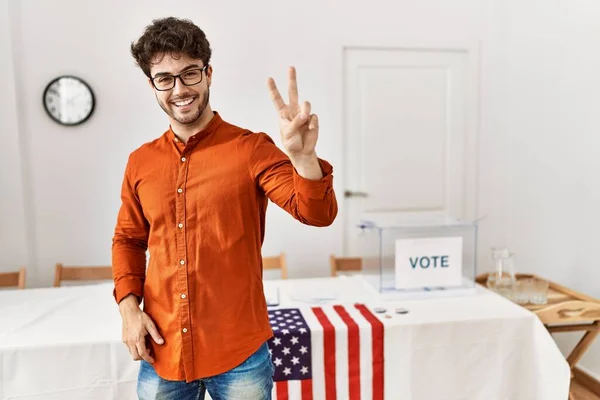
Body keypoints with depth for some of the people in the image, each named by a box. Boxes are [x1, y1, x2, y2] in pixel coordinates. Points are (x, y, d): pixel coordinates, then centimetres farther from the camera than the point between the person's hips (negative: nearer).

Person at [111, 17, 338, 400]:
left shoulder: (251, 149, -8)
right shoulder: (140, 162, 3)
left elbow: (318, 213, -16)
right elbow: (128, 240, 14)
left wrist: (302, 156, -34)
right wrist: (129, 307, 0)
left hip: (239, 352, -3)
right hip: (162, 352, 4)